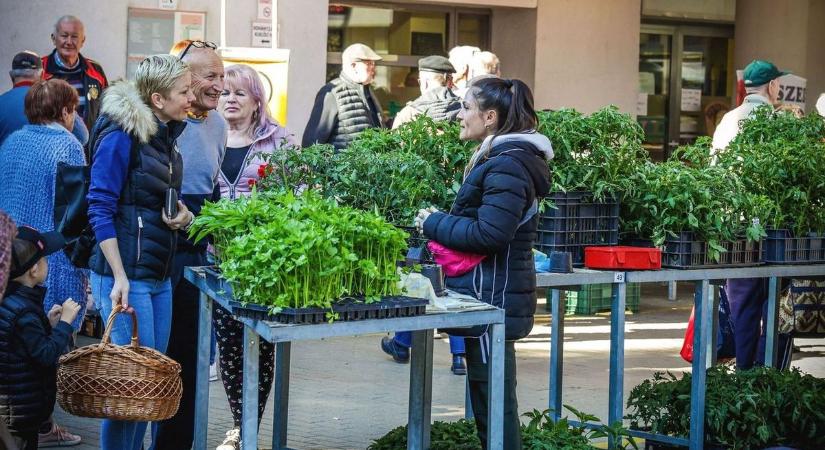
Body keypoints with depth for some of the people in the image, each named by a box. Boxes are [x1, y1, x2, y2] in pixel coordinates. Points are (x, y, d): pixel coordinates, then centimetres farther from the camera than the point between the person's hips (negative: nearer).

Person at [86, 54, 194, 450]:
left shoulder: (165, 136, 13)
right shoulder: (120, 136, -13)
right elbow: (101, 209, -15)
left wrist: (183, 216, 2)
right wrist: (120, 277, -20)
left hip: (160, 275, 9)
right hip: (126, 275, -9)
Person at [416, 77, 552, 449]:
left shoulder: (506, 165, -17)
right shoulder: (500, 157, 16)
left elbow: (489, 234, -23)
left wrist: (434, 224, -12)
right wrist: (443, 222, 7)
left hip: (492, 297, -11)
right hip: (494, 293, 11)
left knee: (493, 401, -5)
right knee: (490, 397, 16)